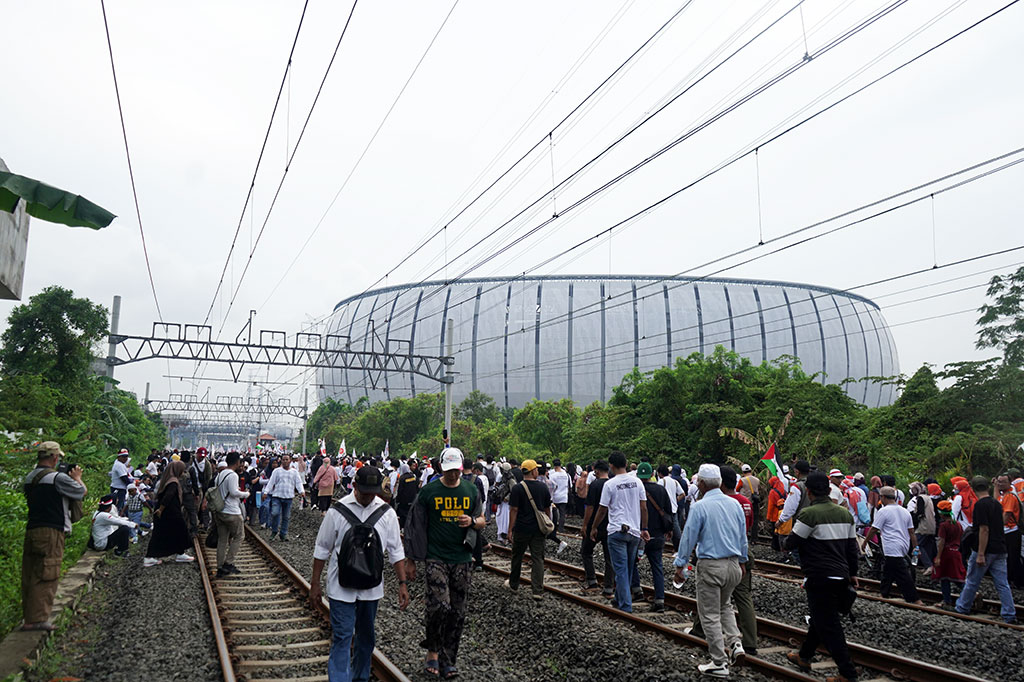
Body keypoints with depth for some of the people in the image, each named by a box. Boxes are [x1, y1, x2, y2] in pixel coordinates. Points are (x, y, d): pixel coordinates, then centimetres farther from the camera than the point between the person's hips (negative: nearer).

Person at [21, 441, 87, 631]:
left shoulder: (29, 478, 12)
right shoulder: (58, 478, -12)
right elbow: (83, 491, -3)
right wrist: (77, 478, 17)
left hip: (31, 530, 8)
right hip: (51, 532, -8)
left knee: (30, 576, 11)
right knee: (46, 576, -5)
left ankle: (30, 616, 16)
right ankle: (37, 619, -6)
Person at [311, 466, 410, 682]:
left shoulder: (386, 513, -2)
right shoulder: (338, 511, -9)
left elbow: (396, 551, 4)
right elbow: (322, 550, -1)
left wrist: (402, 583, 1)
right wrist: (314, 585, 1)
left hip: (371, 588, 3)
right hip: (341, 588, -3)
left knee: (367, 636, 16)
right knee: (342, 637, -6)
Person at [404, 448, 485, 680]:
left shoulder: (471, 491, 6)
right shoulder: (428, 491, -3)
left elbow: (482, 521, 15)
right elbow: (415, 527, 2)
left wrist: (472, 521, -9)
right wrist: (411, 562, 2)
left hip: (462, 560, 3)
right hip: (435, 558, -3)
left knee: (457, 613, 7)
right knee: (440, 607, -17)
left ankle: (447, 661, 22)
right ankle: (432, 652, 7)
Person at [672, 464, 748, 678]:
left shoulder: (699, 507, -14)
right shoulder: (735, 504, 3)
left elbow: (688, 538, -11)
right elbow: (743, 536, 13)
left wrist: (680, 566, -2)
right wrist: (742, 562, 26)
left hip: (710, 566, -6)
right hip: (733, 564, 6)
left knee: (710, 614, 4)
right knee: (725, 605, 27)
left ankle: (719, 664, 9)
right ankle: (735, 642, 11)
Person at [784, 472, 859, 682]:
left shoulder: (809, 514, -15)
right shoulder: (844, 514, 8)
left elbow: (791, 543, -11)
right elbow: (852, 547, 13)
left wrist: (787, 540, 11)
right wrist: (853, 574, 21)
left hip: (820, 579, -8)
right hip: (841, 576, 8)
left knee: (828, 626, 1)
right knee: (820, 618, 21)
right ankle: (804, 657, 36)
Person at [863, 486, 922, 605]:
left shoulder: (883, 511, -9)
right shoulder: (905, 511, 13)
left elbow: (873, 530, -7)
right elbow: (911, 532, 13)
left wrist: (864, 542, 4)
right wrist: (915, 548, 18)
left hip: (892, 549, -9)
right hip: (904, 547, 9)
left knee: (903, 576, -8)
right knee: (887, 570, 21)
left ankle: (916, 600, -11)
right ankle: (883, 593, 30)